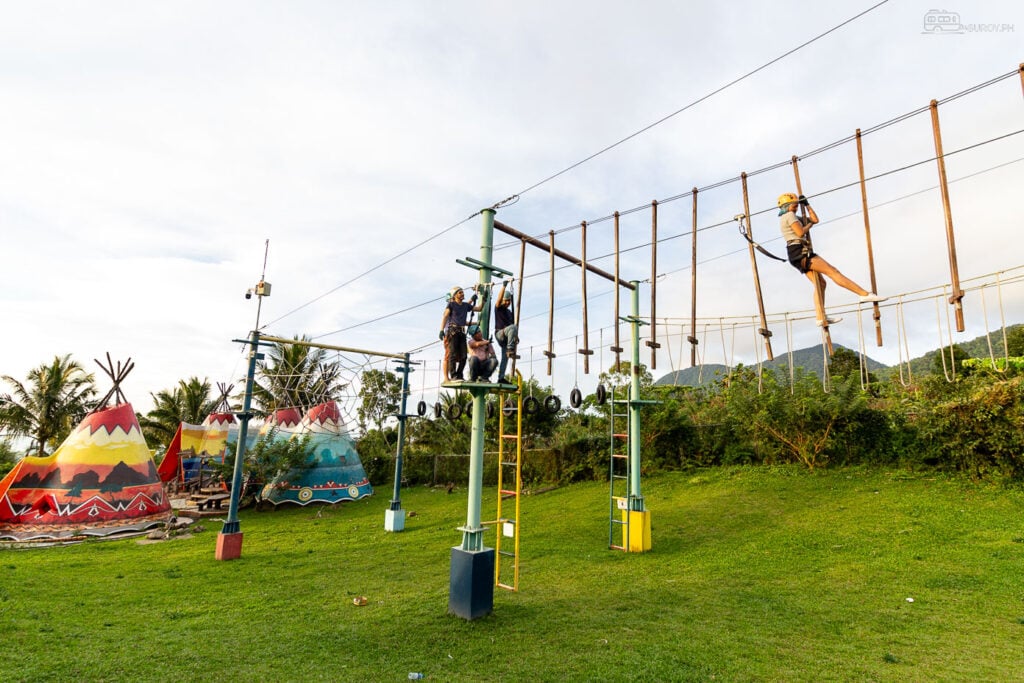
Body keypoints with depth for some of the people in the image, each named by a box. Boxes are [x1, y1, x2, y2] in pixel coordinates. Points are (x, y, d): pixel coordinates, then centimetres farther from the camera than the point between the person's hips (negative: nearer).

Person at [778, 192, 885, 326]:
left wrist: (807, 205, 24)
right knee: (832, 271, -14)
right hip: (800, 251, -10)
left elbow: (815, 219, 25)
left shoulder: (793, 217, 26)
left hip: (798, 255, 10)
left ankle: (821, 318, 2)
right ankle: (865, 294, -17)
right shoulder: (789, 215, -4)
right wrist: (809, 225, 2)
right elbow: (800, 232, -17)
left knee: (820, 283, 7)